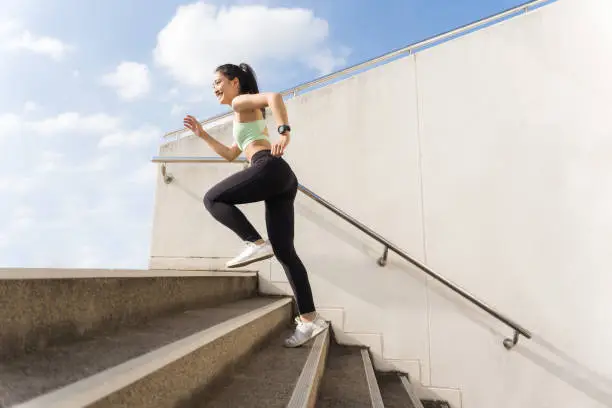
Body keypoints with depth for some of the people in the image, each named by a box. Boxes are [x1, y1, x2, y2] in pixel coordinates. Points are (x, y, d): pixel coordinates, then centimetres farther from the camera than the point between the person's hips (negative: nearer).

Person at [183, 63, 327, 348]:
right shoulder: (247, 117, 37)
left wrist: (284, 131, -22)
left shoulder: (242, 102, 11)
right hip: (283, 178, 9)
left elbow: (274, 96, -10)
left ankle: (256, 244, -15)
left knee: (213, 199, 0)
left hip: (270, 168, -9)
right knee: (284, 251, 3)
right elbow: (230, 155, 42)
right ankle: (309, 319, 3)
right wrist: (202, 134, 40)